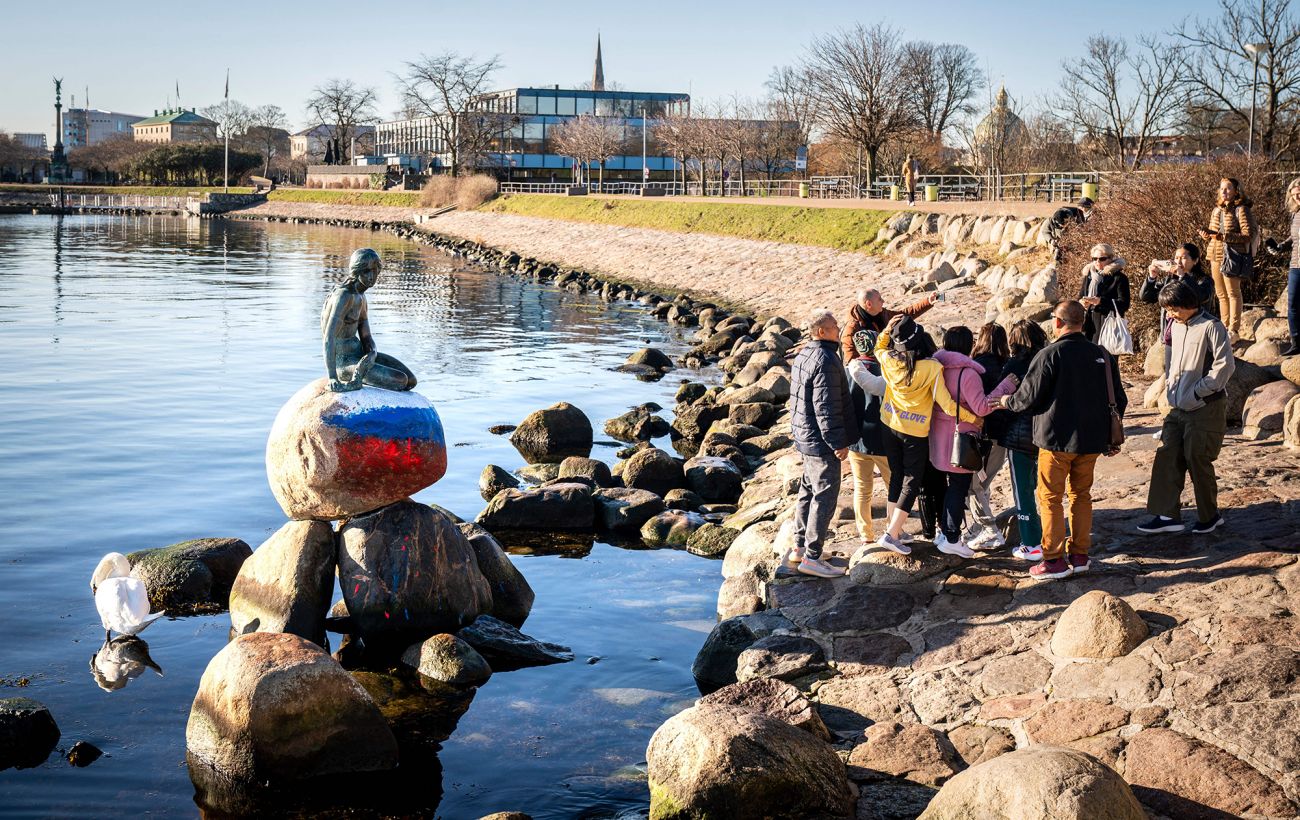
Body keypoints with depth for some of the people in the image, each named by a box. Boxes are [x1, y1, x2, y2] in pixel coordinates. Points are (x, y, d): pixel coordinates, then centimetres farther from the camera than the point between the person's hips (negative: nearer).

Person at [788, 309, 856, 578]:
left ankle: (799, 548, 26)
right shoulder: (825, 361, -22)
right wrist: (838, 442, -19)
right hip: (821, 442, -10)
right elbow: (825, 408, -24)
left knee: (808, 491, 18)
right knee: (825, 497, -4)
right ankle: (811, 556, -1)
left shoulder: (803, 356, 10)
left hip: (805, 437, 10)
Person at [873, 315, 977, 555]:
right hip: (916, 433, -4)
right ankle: (891, 535, -1)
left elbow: (878, 347, 15)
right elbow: (946, 405, -19)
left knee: (896, 476, 20)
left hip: (891, 427, 4)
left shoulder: (889, 361, -11)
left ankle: (893, 526, 26)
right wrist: (972, 417, -6)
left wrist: (887, 329, 1)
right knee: (911, 484, 6)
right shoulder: (931, 368, -22)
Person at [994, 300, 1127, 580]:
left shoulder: (1050, 355, -14)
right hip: (1092, 440, 6)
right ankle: (1080, 555, 19)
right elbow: (1118, 400, 11)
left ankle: (1054, 560, 3)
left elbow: (1029, 397, -12)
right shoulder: (1102, 355, 4)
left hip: (1057, 439, -6)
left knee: (1050, 497, 3)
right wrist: (1112, 438, 22)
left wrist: (1007, 402, 10)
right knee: (1081, 495, 16)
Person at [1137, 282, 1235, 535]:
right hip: (1178, 407, 7)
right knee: (1167, 456, 1)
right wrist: (1170, 389, 10)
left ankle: (1210, 516, 16)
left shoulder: (1211, 327, -13)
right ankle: (1168, 515, 4)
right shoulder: (1175, 327, 10)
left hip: (1205, 408, -7)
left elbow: (1225, 365, -17)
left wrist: (1197, 392, -16)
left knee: (1198, 460, -1)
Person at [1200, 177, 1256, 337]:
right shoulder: (1217, 210, 14)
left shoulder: (1241, 209, -9)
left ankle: (1233, 330, 4)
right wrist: (1207, 234, -2)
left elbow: (1248, 235, -14)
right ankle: (1224, 327, 23)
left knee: (1233, 293, -1)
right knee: (1221, 294, 13)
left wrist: (1224, 236, -22)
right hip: (1215, 256, 7)